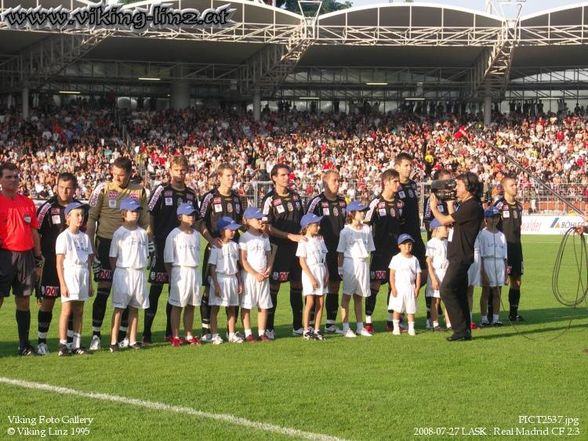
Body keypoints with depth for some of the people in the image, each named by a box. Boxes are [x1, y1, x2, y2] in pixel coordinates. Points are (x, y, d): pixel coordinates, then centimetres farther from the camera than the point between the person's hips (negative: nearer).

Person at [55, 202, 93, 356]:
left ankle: (77, 344, 11)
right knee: (66, 310, -6)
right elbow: (59, 262, -8)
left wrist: (90, 283, 11)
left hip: (83, 274, 6)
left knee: (79, 311, 7)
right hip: (69, 274, -6)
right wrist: (62, 284, -14)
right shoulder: (63, 237, -5)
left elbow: (88, 261, 14)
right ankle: (63, 345, -4)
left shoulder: (85, 237, 12)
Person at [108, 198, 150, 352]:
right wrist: (117, 273, -7)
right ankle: (114, 342, -2)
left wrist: (142, 267, 4)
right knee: (119, 308, -3)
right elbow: (113, 257, -4)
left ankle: (132, 340, 16)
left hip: (139, 273, 5)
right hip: (123, 273, -5)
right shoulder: (119, 233, -5)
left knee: (134, 308, 10)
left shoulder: (142, 233, 10)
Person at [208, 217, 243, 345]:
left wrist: (240, 282, 11)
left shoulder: (235, 245, 9)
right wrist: (216, 284, -16)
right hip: (219, 278, -6)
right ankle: (214, 335, 3)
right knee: (215, 308, -1)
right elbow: (212, 267, -10)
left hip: (232, 278, 6)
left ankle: (232, 334, 17)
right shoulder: (216, 246, -9)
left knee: (232, 308, 10)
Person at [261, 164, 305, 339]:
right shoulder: (269, 199, -8)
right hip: (278, 248, -6)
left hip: (296, 247, 6)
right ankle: (269, 328, 2)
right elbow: (267, 227, -12)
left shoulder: (295, 196, 12)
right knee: (274, 287, -4)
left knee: (297, 285, 9)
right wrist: (290, 236, -16)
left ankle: (298, 326, 17)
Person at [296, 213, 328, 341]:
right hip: (309, 273, -6)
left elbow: (324, 259, 13)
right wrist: (311, 277, -16)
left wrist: (327, 274, 1)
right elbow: (302, 262, -10)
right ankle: (306, 331, -1)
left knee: (321, 302, 3)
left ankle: (317, 330, 9)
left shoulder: (320, 239, 12)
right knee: (310, 302, -8)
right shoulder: (303, 241, -6)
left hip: (321, 272, 6)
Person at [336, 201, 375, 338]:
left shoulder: (366, 229, 8)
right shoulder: (346, 231, -5)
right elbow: (341, 252, -4)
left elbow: (369, 250, 12)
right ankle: (345, 328, 1)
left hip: (363, 264, 5)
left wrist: (368, 267, 7)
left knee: (359, 296, 11)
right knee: (347, 295, -1)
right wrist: (340, 269, -6)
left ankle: (360, 327, 16)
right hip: (350, 263, -5)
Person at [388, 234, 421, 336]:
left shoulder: (414, 259, 7)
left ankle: (411, 328, 7)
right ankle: (396, 328, 8)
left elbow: (418, 275, 6)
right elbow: (392, 274, -3)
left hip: (410, 288, 2)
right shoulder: (396, 258, 0)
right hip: (398, 288, -2)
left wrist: (417, 288, -2)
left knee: (411, 309, 2)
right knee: (397, 309, 1)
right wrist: (393, 288, -10)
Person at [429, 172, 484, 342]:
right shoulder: (466, 205, 16)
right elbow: (451, 221, 22)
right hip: (458, 256, 11)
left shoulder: (472, 206, -17)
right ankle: (465, 331, 17)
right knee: (459, 293, 13)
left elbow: (445, 220, -14)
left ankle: (461, 330, -13)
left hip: (461, 257, -11)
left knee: (446, 290, -14)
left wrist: (434, 207, 2)